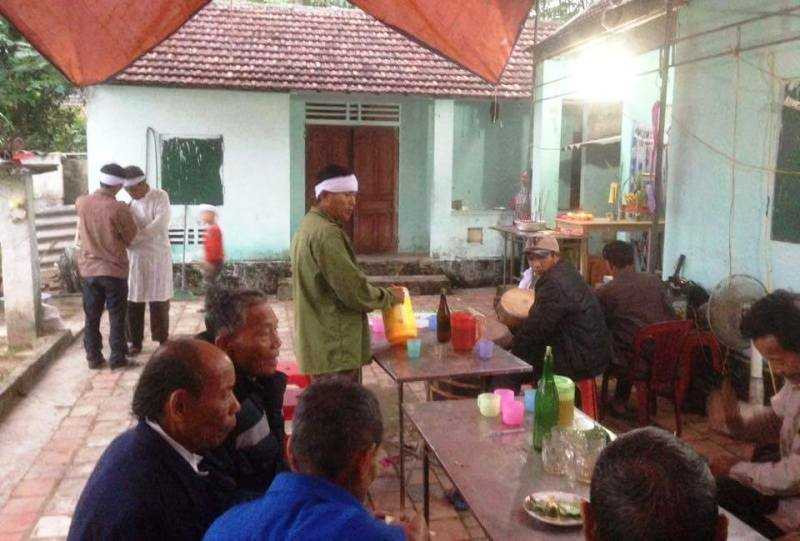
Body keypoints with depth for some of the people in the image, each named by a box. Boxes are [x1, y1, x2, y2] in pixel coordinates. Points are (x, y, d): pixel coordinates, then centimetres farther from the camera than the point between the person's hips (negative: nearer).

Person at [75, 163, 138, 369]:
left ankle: (94, 358, 19)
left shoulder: (81, 203, -1)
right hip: (114, 270, -4)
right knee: (117, 318, 6)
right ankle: (117, 358, 11)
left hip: (89, 269, 4)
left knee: (91, 317, 13)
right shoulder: (119, 209, -17)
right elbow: (131, 237, -6)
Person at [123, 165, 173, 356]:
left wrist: (133, 238, -23)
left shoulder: (160, 197, -6)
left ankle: (163, 340, 16)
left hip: (157, 256, -3)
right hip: (134, 256, 4)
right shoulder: (129, 202, 7)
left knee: (159, 301, 3)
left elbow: (161, 224, -20)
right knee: (133, 301, 5)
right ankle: (134, 342, 17)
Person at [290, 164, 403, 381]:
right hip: (335, 350, -10)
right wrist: (390, 296, -4)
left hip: (320, 343, 10)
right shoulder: (326, 233, -19)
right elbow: (354, 290, -21)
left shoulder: (309, 226, 14)